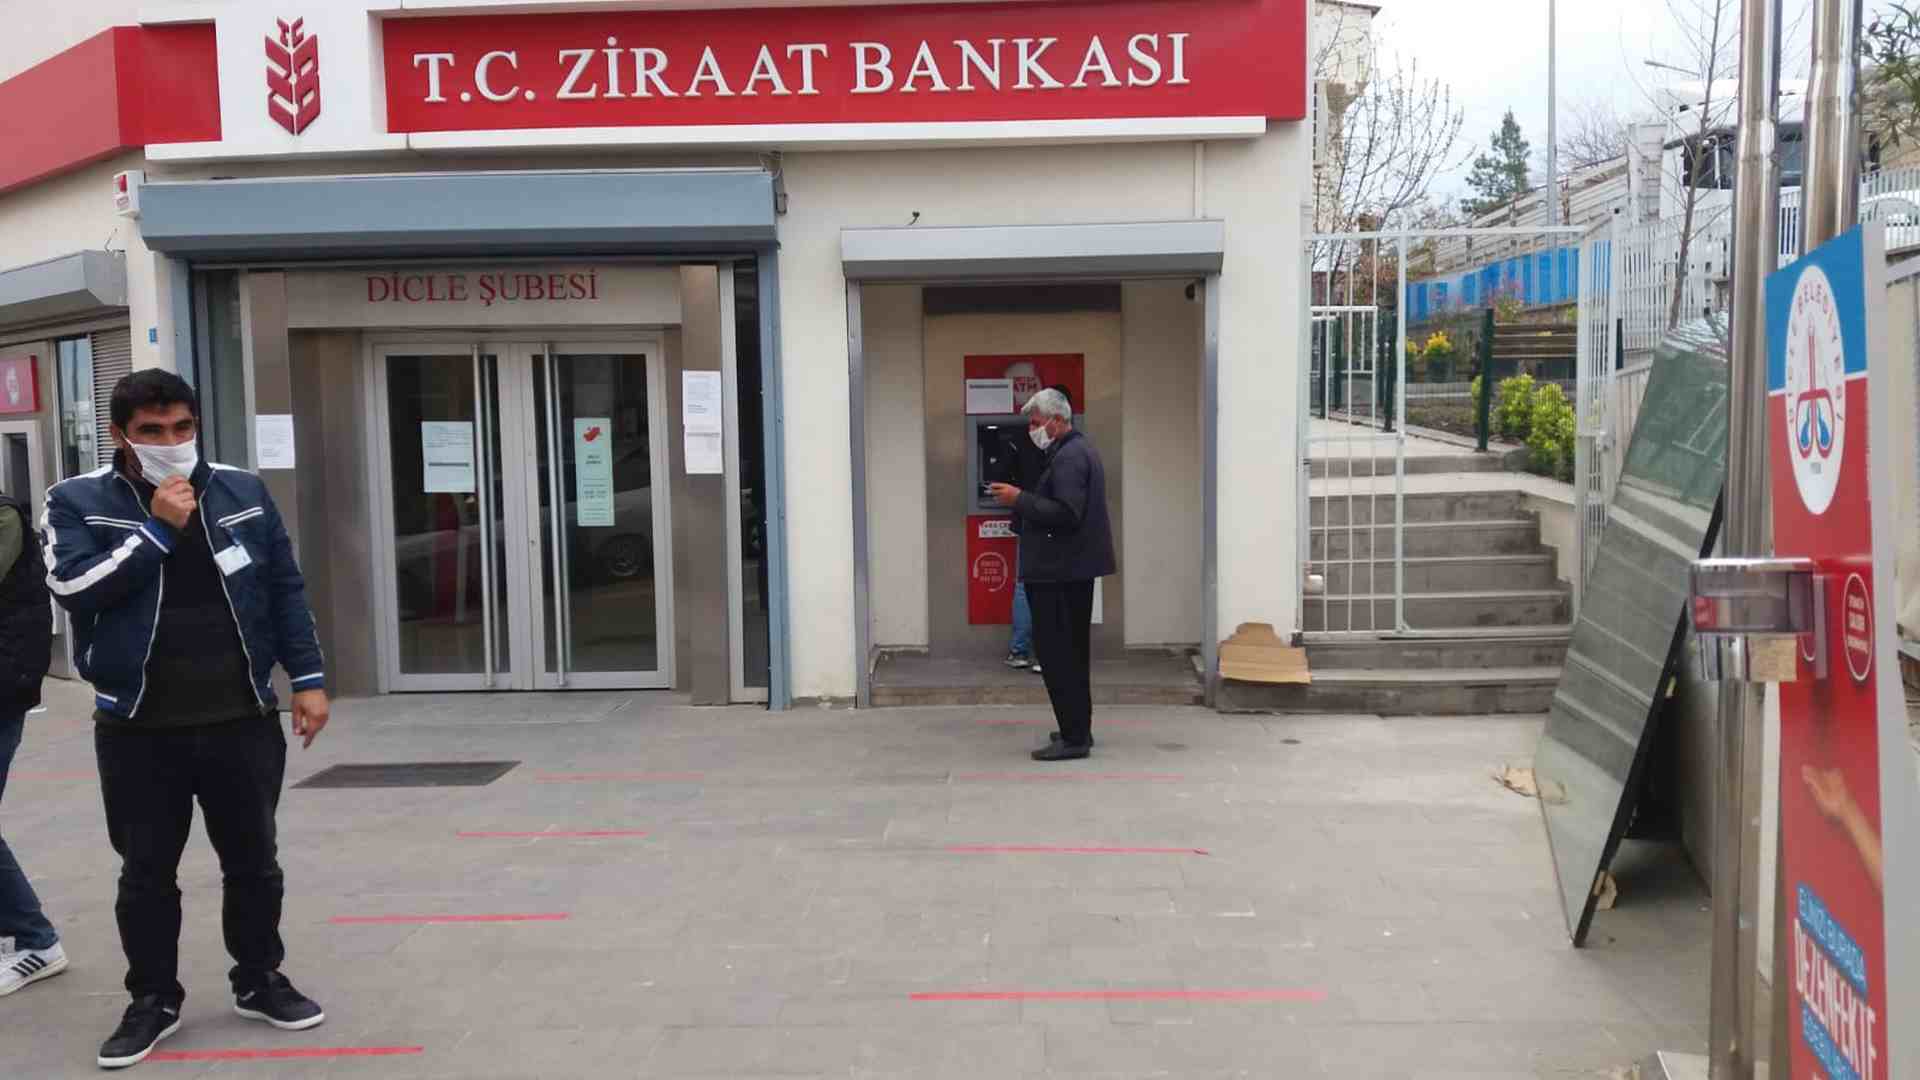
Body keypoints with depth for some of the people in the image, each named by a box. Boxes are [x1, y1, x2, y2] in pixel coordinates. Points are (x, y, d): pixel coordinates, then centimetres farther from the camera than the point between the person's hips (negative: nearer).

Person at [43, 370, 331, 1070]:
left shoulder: (242, 491, 4)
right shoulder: (78, 502, -2)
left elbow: (285, 589, 7)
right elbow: (72, 588, -16)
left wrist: (307, 679, 2)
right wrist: (157, 528, -19)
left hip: (242, 720, 2)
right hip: (138, 729, -1)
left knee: (253, 861, 13)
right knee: (147, 872, 10)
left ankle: (258, 981, 31)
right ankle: (153, 1000, 28)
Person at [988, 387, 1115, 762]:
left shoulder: (1068, 457, -17)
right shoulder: (1078, 450, 17)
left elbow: (1066, 513, -26)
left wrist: (1020, 499, -19)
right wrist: (1023, 503, 14)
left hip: (1060, 572, -11)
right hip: (1075, 568, 11)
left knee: (1056, 652, -8)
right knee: (1073, 650, 16)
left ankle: (1074, 738, -6)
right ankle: (1078, 728, 24)